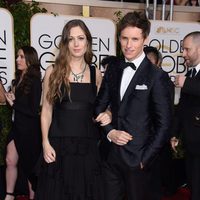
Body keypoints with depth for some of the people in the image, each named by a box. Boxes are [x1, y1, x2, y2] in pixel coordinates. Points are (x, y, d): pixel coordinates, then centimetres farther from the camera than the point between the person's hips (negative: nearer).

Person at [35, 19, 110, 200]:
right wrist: (46, 143, -7)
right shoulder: (53, 71, -1)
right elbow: (47, 110, 1)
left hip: (88, 145, 2)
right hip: (58, 144, -1)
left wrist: (105, 116, -7)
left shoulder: (95, 73, 5)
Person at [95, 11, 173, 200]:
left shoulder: (157, 76, -10)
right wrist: (109, 131, -6)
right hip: (111, 155, 4)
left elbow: (163, 124, -9)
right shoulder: (113, 67, 5)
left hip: (139, 158, -4)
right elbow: (99, 105, 9)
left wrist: (145, 159, -10)